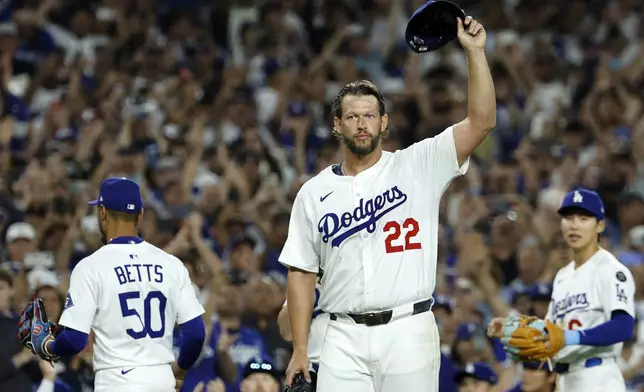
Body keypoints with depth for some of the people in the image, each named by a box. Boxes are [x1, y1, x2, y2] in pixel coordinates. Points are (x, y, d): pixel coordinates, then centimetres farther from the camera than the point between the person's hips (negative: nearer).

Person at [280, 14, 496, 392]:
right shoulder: (314, 192, 10)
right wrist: (300, 350, 6)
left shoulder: (417, 167, 4)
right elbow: (302, 273, 12)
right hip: (345, 339, 2)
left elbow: (481, 121, -6)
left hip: (408, 332, -2)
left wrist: (475, 52, -13)